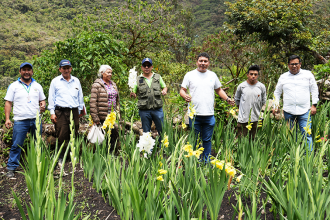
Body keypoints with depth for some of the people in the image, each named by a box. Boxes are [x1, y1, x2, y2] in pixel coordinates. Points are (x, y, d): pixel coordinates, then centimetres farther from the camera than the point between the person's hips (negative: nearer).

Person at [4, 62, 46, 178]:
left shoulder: (37, 86, 12)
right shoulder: (14, 86, 4)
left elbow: (42, 100, 20)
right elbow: (8, 103, 2)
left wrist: (43, 105, -5)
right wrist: (7, 118, -6)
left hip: (36, 120, 3)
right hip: (20, 121, -3)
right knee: (16, 145, -1)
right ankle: (11, 168, 9)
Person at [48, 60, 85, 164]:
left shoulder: (76, 81, 16)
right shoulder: (55, 81, 8)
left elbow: (80, 97, 21)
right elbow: (51, 98, 7)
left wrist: (81, 110, 18)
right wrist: (52, 112, 0)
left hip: (74, 111, 3)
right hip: (61, 112, -3)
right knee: (61, 136, -6)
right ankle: (60, 158, 4)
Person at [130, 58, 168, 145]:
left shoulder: (158, 77, 10)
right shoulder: (138, 79, 7)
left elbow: (165, 87, 18)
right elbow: (134, 93, 8)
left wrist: (164, 91, -5)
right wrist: (132, 94, -16)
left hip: (157, 109, 1)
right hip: (144, 110, 0)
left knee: (162, 130, 4)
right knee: (146, 132, 8)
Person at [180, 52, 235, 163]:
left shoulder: (212, 75, 12)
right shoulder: (190, 75, 3)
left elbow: (218, 90, 21)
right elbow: (182, 90, 3)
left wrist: (227, 99, 6)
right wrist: (185, 96, -19)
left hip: (209, 115, 2)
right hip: (194, 114, -2)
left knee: (207, 140, 10)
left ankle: (206, 163, 21)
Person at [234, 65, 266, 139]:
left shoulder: (262, 87, 0)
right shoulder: (241, 86, -3)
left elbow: (263, 100, 14)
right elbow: (236, 99, 12)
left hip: (255, 117, 2)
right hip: (243, 117, -1)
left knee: (252, 138, 10)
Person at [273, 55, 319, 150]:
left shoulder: (308, 74, 8)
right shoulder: (283, 77, 11)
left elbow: (314, 90, 11)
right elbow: (277, 92, 18)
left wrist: (314, 105, 4)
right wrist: (275, 106, 7)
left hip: (304, 111, -1)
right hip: (288, 111, 2)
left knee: (307, 135, -8)